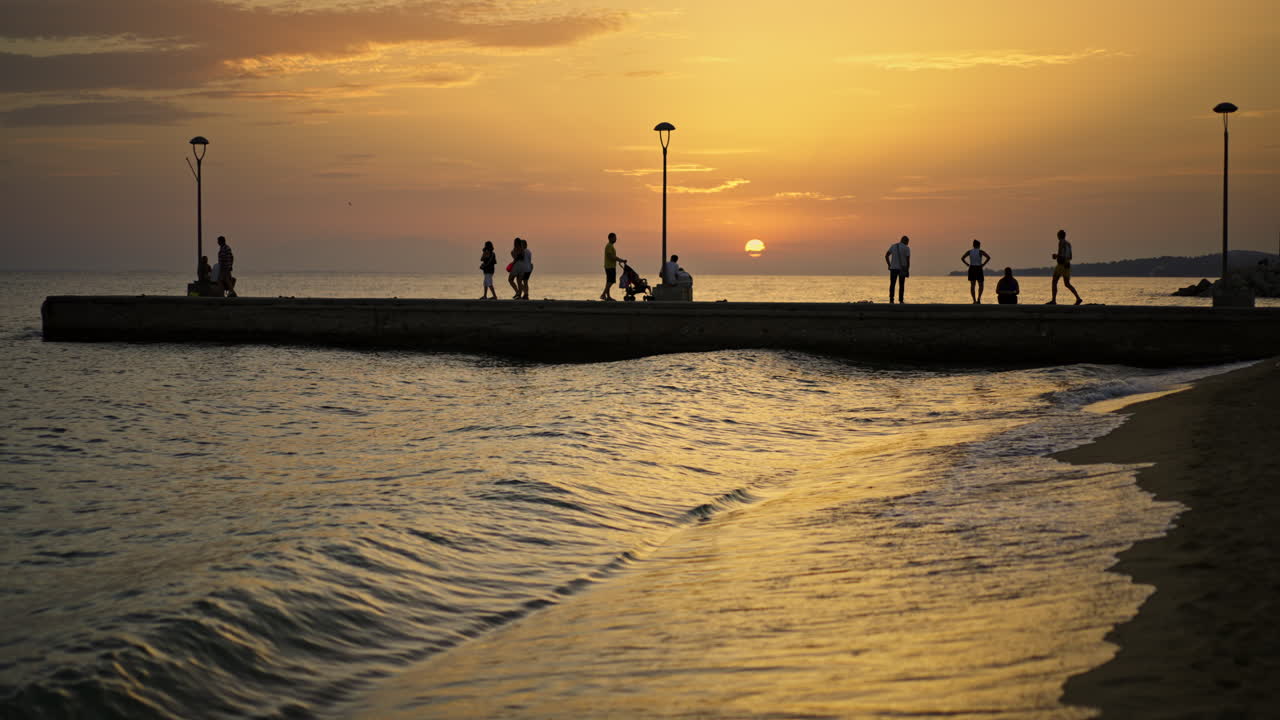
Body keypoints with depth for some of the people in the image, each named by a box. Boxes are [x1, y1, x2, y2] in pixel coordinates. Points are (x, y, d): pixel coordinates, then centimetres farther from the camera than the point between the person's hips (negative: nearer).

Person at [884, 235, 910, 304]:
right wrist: (907, 271, -3)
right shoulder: (907, 248, -6)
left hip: (893, 268, 2)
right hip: (902, 269, -2)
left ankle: (891, 300, -2)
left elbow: (886, 255, 2)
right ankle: (900, 300, 3)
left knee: (892, 284, 6)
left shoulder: (893, 246, 5)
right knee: (901, 285, 6)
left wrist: (889, 265, 6)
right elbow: (908, 260, -10)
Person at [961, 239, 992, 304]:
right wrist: (983, 264, -7)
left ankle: (974, 301, 1)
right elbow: (988, 257, -17)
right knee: (981, 285, 9)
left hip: (971, 269, 3)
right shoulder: (981, 251, -5)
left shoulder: (969, 251, 4)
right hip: (979, 270, -3)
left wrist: (968, 265, 1)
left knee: (972, 286, 6)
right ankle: (978, 299, -8)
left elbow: (962, 258, -5)